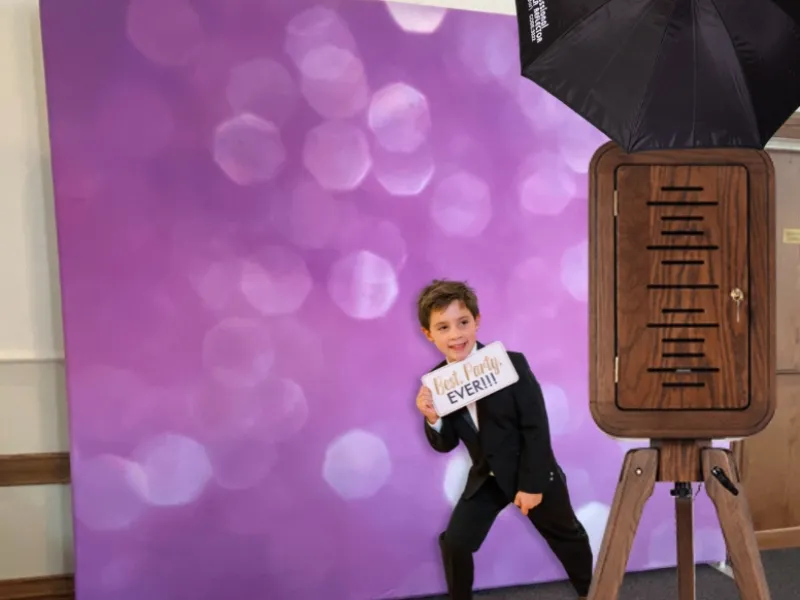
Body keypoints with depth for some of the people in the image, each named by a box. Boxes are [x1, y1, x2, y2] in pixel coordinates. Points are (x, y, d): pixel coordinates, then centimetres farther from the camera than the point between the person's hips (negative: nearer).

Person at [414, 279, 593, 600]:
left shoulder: (511, 364, -22)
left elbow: (537, 427, -18)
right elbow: (446, 444, -3)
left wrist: (532, 484, -17)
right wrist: (432, 419, -25)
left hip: (533, 473, -2)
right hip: (486, 477, 3)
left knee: (566, 536, 19)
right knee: (454, 542, -3)